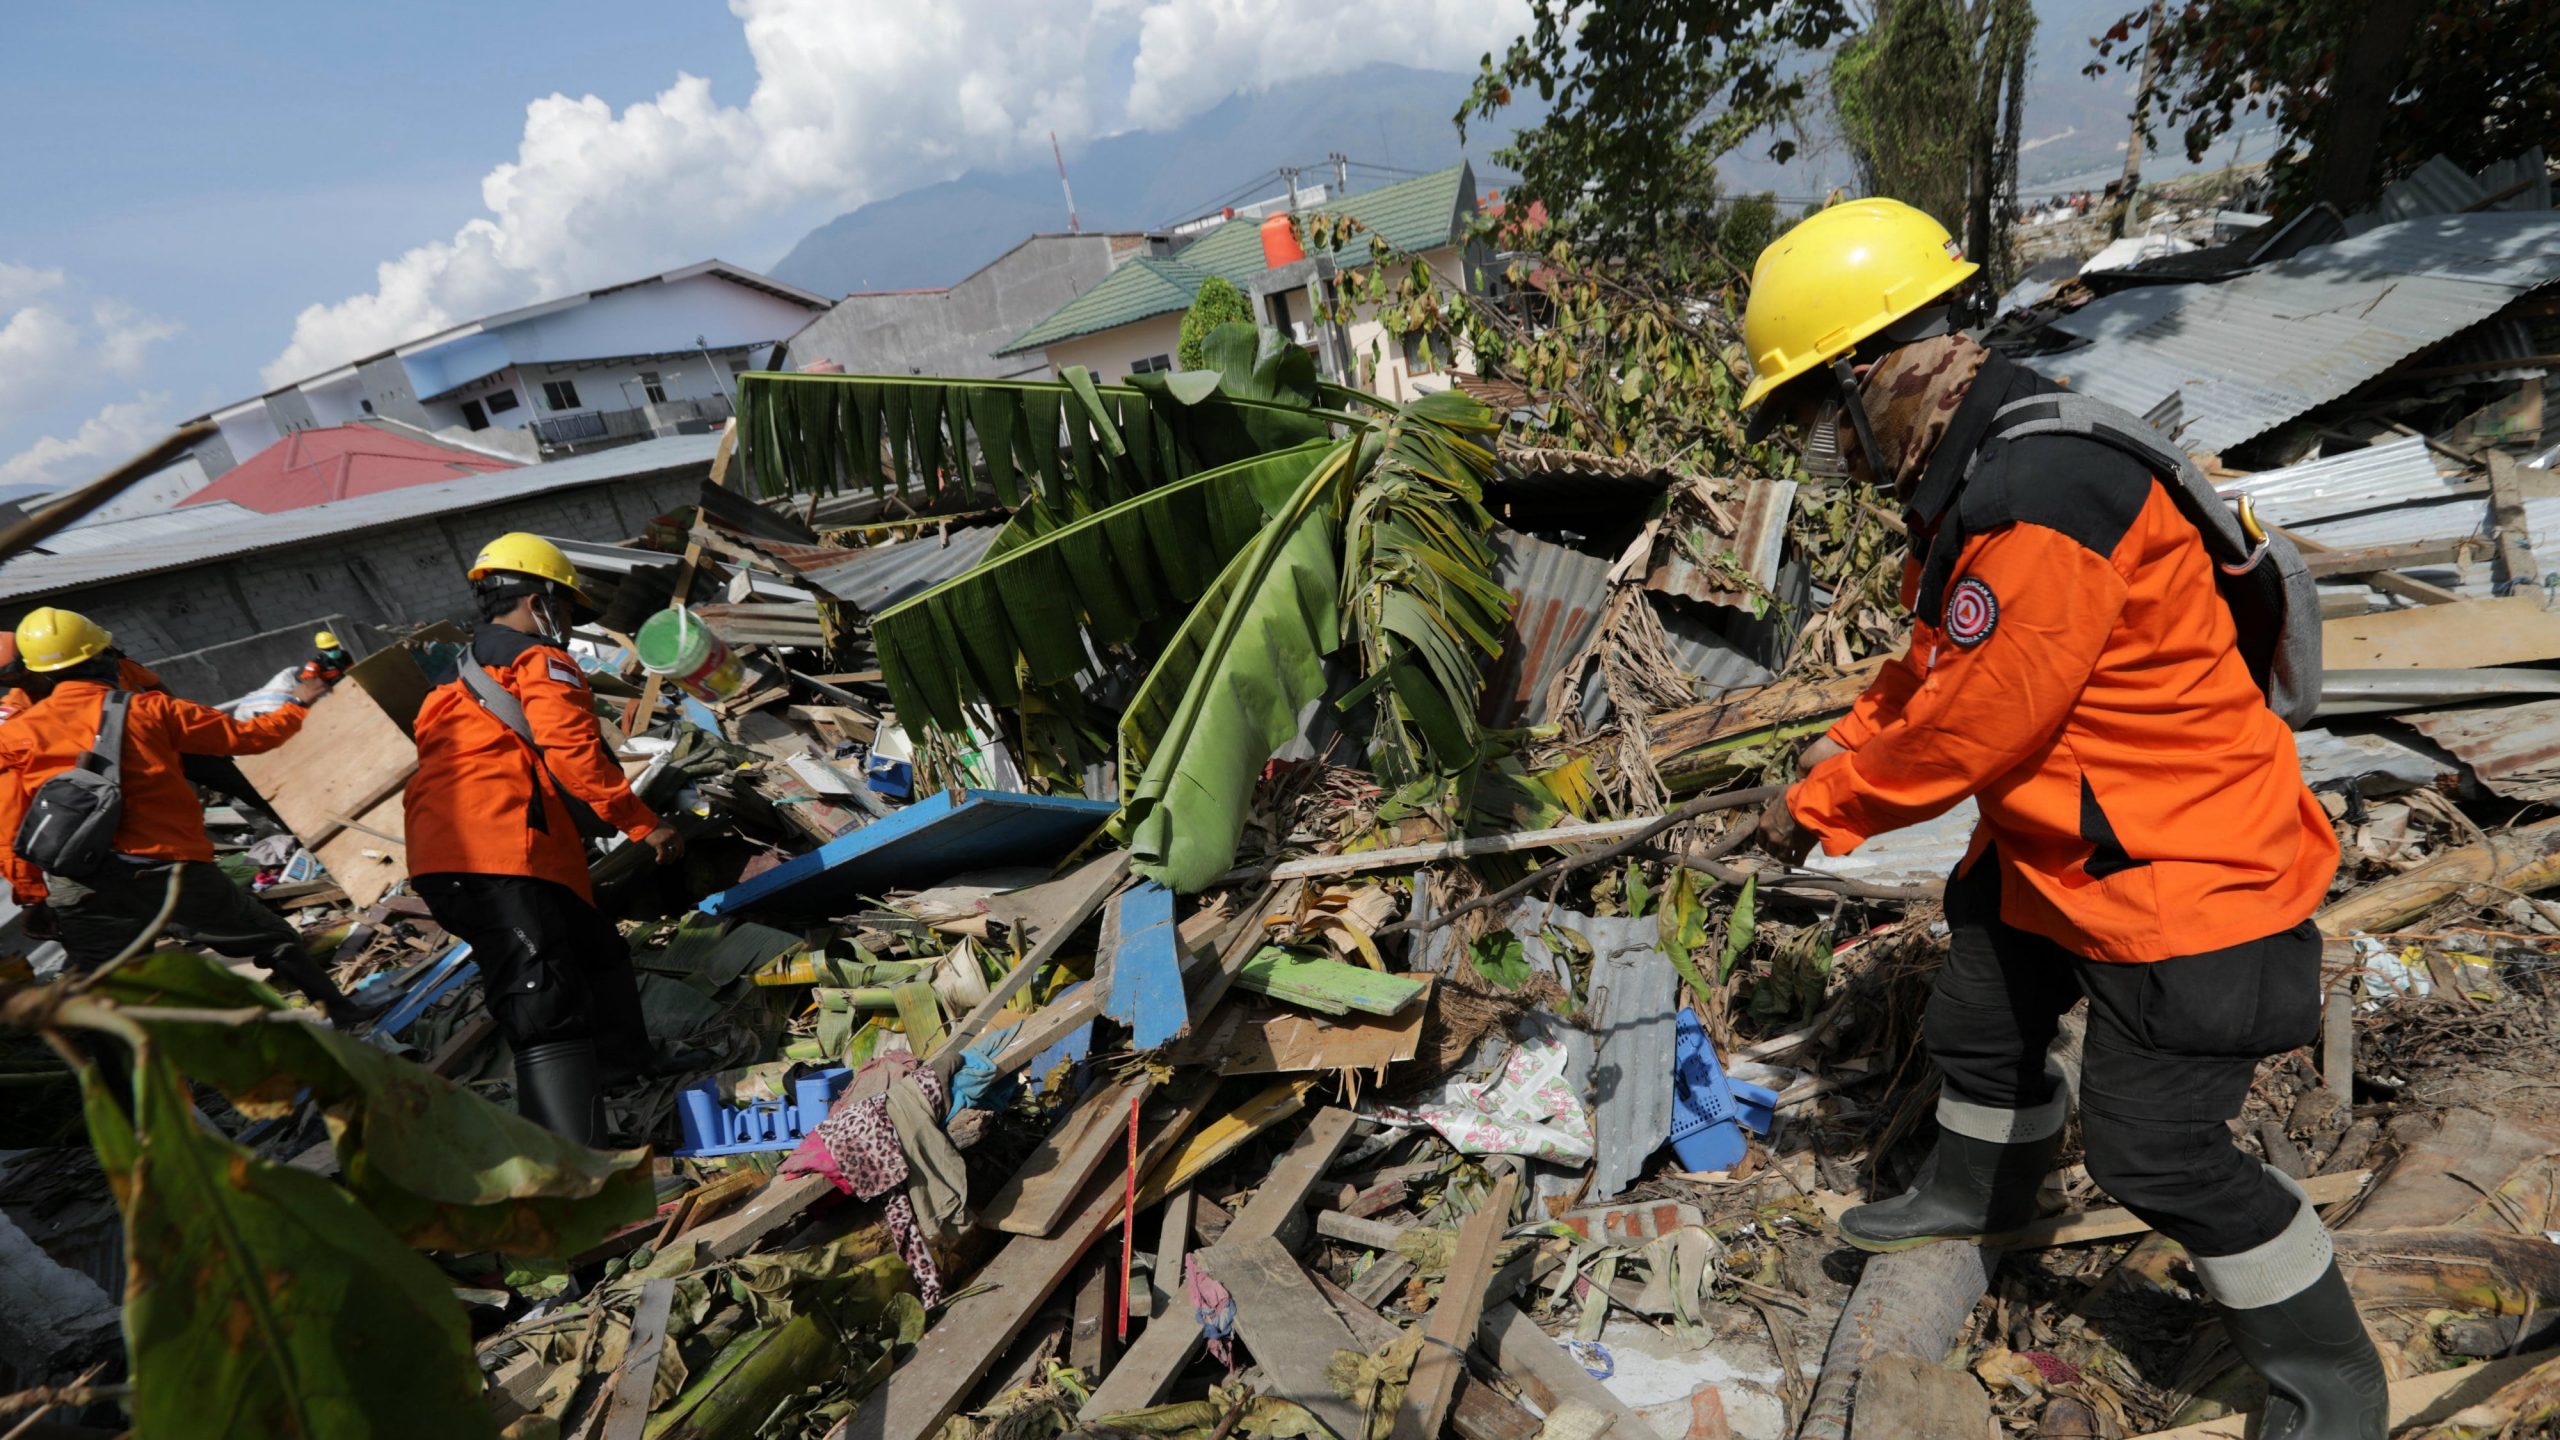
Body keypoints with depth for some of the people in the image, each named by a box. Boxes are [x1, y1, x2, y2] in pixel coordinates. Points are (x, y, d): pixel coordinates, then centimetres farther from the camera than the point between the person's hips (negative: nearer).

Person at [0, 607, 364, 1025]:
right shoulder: (148, 709, 1)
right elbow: (246, 735, 8)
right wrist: (299, 707, 24)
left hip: (76, 887, 2)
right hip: (168, 868, -2)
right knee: (275, 942, 12)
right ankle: (349, 1021, 17)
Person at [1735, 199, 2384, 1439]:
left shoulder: (2042, 499, -32)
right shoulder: (1975, 468, 2)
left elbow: (1974, 726, -26)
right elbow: (1944, 659, 13)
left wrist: (1820, 805, -13)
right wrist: (1849, 741, 3)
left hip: (2180, 861, -10)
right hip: (2051, 835, 10)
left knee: (2156, 1151, 0)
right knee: (1978, 1027, 25)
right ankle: (1978, 1190, 54)